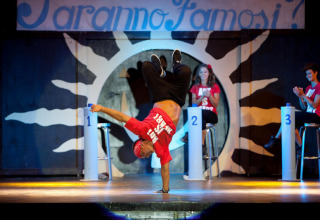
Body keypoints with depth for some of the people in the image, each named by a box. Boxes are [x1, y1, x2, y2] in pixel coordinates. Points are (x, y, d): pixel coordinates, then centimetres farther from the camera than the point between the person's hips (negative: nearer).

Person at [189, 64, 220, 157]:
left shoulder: (215, 87, 10)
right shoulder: (195, 87, 14)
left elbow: (216, 105, 2)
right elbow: (194, 104, 4)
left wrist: (209, 96, -15)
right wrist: (202, 96, -11)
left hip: (211, 114, -1)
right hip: (198, 114, 1)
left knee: (201, 113, -38)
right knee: (202, 120, -39)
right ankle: (202, 146, -44)